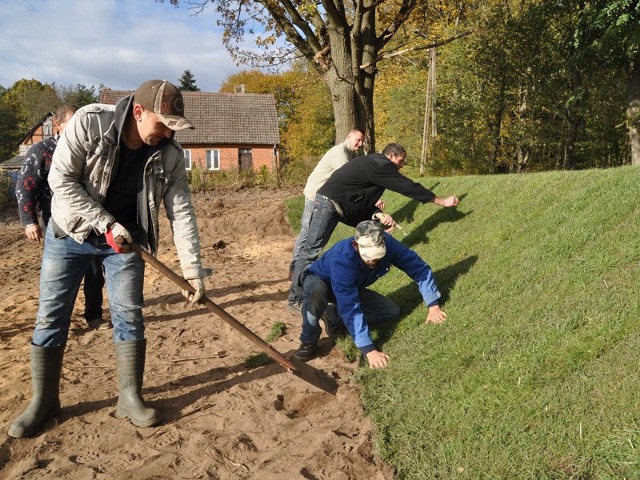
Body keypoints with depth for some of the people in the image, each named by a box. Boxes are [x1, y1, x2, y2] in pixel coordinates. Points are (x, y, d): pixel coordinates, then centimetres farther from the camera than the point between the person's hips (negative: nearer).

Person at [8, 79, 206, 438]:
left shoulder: (170, 154, -15)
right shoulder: (89, 122, -21)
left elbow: (182, 212, -14)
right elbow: (61, 179, -19)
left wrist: (193, 269, -18)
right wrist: (105, 223, -25)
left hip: (125, 239, 1)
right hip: (70, 232, -1)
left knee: (129, 315, -1)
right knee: (51, 316, 4)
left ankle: (130, 398, 13)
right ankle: (44, 400, 20)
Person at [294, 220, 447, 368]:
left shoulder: (387, 243, -28)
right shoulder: (342, 259, -42)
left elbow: (420, 268, -18)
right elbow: (350, 308, -45)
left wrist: (433, 306, -25)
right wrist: (369, 350, -48)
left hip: (353, 288, 5)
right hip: (319, 281, -5)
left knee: (392, 311, -12)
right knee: (316, 290, -42)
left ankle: (334, 316, 0)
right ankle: (309, 341, -17)